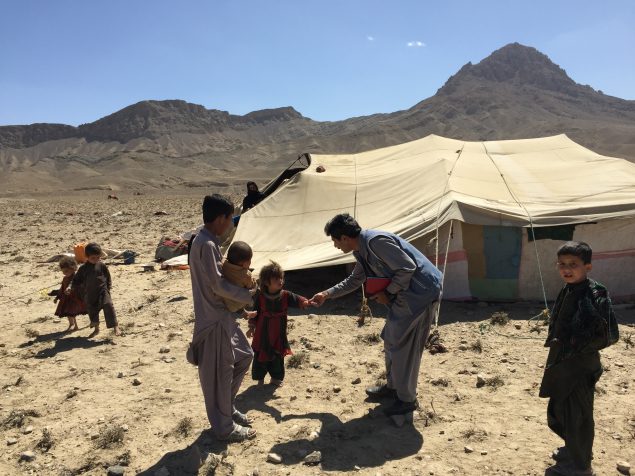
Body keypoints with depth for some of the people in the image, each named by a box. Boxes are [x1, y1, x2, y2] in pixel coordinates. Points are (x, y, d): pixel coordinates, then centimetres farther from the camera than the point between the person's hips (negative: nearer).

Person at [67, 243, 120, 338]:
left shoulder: (102, 266, -3)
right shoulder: (83, 268, 2)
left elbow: (108, 277, 5)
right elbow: (76, 280, 7)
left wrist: (108, 287, -4)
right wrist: (70, 287, -7)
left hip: (102, 291, -3)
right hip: (90, 294, 3)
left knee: (108, 307, -18)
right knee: (92, 311, 14)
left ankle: (115, 327, -18)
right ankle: (96, 329, 34)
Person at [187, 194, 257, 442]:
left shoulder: (207, 240, 8)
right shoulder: (207, 245, -22)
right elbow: (218, 285, -22)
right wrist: (248, 295, -10)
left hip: (223, 313, 10)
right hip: (213, 318, -10)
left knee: (244, 355, 21)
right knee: (219, 373, 4)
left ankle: (227, 408, 35)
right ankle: (224, 427, 20)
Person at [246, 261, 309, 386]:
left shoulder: (285, 295, -7)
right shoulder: (260, 297, -10)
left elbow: (297, 299, -19)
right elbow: (255, 313, -1)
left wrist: (305, 302, -40)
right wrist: (252, 327, -3)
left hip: (279, 335, 2)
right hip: (262, 335, -2)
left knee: (278, 357, 13)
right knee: (260, 357, 7)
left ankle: (276, 377, 32)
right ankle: (260, 378, 26)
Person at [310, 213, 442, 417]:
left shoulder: (376, 241, -23)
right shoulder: (363, 250, 8)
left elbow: (407, 268, -24)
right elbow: (354, 281, 23)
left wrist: (387, 293, -13)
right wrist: (326, 295, 23)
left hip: (421, 292, -10)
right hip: (405, 294, 10)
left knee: (404, 346, -2)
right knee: (391, 340, 18)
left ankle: (407, 399, 13)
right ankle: (392, 386, 34)